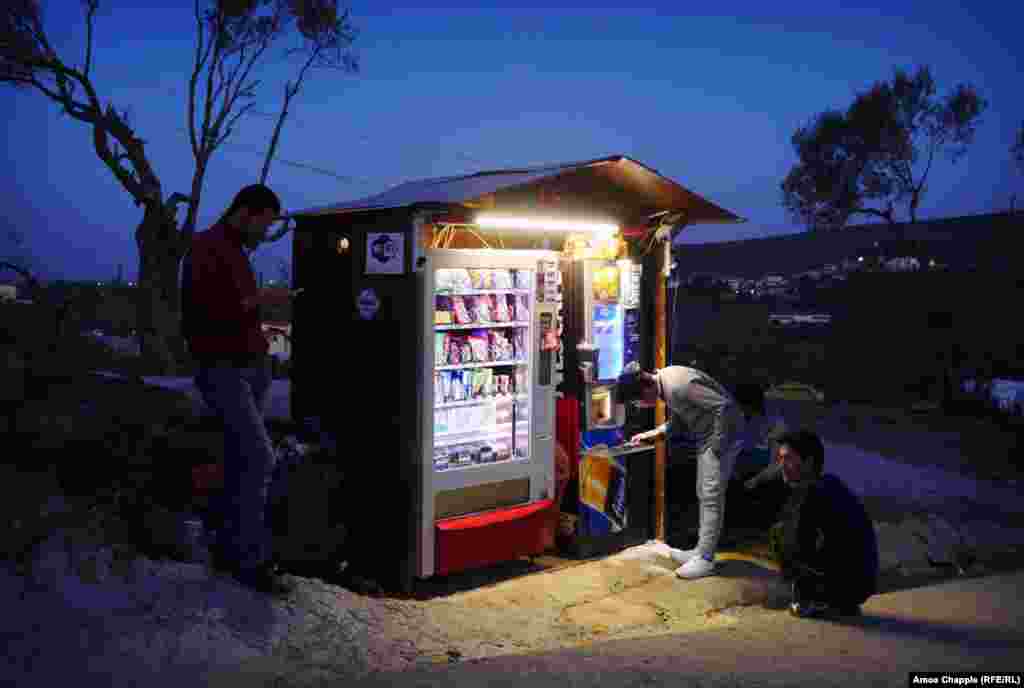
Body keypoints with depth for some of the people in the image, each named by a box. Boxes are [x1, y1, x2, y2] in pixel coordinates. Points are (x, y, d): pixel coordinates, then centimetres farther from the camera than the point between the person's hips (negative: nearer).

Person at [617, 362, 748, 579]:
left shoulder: (679, 385, -28)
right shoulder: (663, 383, 2)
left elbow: (724, 406, -29)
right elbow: (679, 420, 15)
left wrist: (717, 445, -22)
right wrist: (653, 434, 5)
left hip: (723, 434, -10)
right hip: (706, 436, 10)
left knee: (711, 496, -7)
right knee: (704, 495, 14)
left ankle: (705, 559, -2)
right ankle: (702, 550, 22)